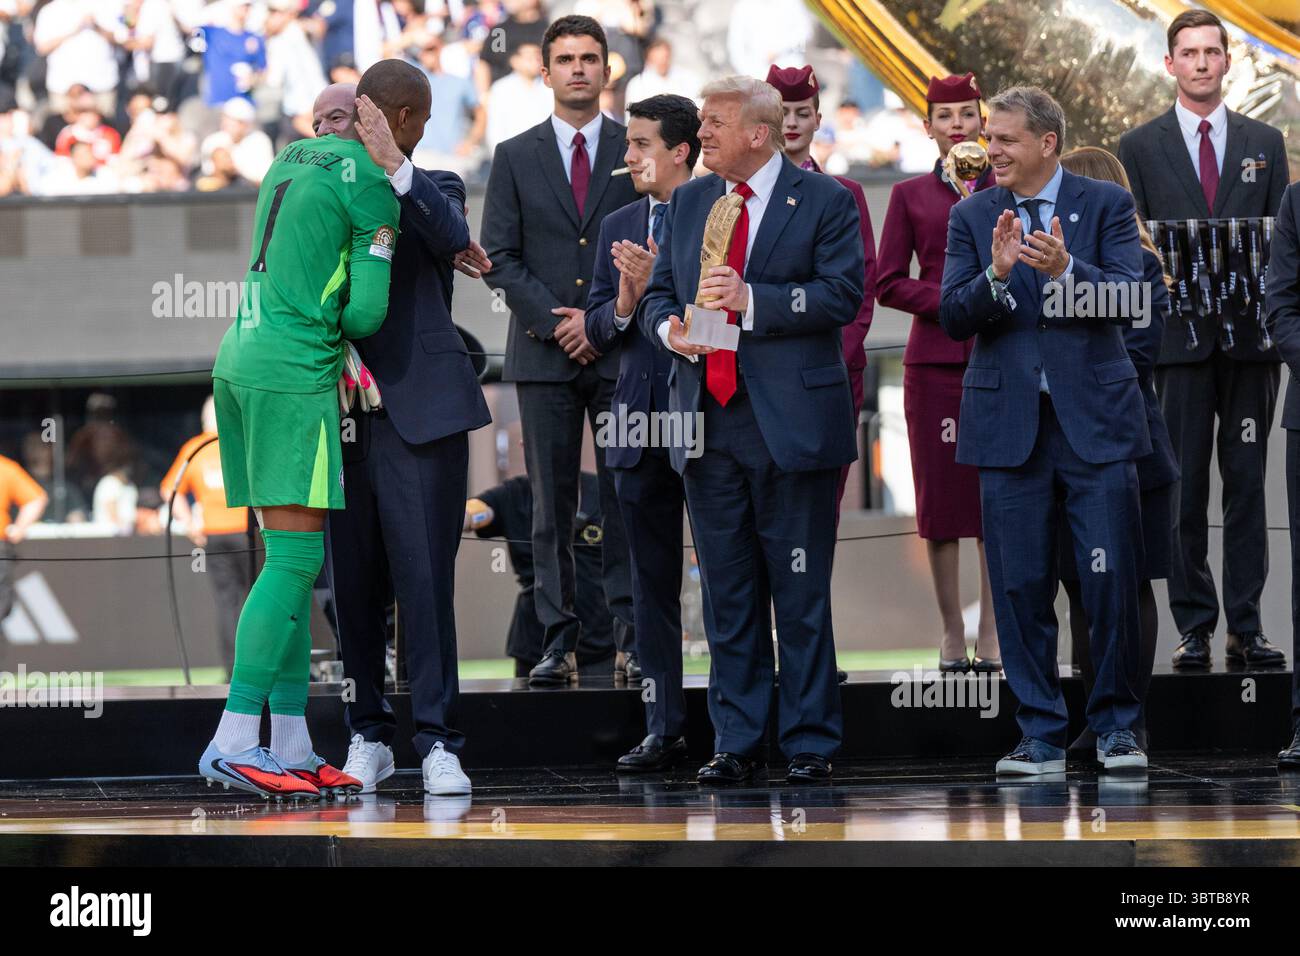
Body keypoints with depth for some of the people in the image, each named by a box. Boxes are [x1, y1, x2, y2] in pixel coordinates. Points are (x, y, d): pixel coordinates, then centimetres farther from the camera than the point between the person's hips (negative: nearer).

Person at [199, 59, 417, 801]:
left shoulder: (291, 160, 19)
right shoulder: (373, 186, -8)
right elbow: (365, 313, -11)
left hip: (241, 361, 9)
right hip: (296, 373, -9)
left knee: (293, 557, 10)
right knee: (295, 557, -11)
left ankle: (293, 746, 8)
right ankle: (235, 741, -19)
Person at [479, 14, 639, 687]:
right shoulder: (515, 157, 9)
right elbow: (500, 259, 5)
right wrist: (555, 322, -8)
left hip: (622, 350, -1)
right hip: (544, 354, 1)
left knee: (627, 498, -2)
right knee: (551, 505, 1)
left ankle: (633, 633, 0)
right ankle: (558, 641, 1)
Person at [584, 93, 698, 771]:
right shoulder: (616, 229, 15)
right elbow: (597, 328, 13)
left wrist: (661, 285, -18)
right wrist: (625, 303, -7)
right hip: (640, 424, 5)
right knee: (652, 581, 7)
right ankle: (664, 727, 12)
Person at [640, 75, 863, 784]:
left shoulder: (824, 201, 0)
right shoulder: (688, 202, 16)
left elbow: (843, 295, -10)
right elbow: (658, 294, 19)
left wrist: (752, 299, -19)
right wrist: (669, 327, -4)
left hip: (790, 422, -5)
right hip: (708, 424, 5)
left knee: (801, 594, -1)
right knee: (727, 594, 7)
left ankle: (809, 743, 4)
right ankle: (735, 743, 12)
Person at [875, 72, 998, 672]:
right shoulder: (911, 195, 9)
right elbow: (888, 283, 6)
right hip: (935, 359, 0)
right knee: (940, 493, -2)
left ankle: (992, 633, 0)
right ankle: (951, 632, 4)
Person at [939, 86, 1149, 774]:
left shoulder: (1106, 205, 3)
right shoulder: (971, 217, 8)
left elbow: (1128, 300, -9)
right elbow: (952, 318, -1)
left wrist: (1065, 268, -26)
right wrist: (996, 274, -20)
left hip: (1095, 418, -2)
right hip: (1010, 423, 2)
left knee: (1112, 580, -3)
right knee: (1021, 586, 3)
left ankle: (1116, 725, 9)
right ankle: (1041, 735, 10)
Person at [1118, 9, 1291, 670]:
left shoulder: (1264, 144, 13)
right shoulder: (1140, 147, 8)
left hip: (1251, 336, 1)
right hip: (1177, 336, -1)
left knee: (1247, 481, 1)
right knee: (1183, 486, -1)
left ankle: (1247, 627, 4)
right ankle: (1194, 627, 3)